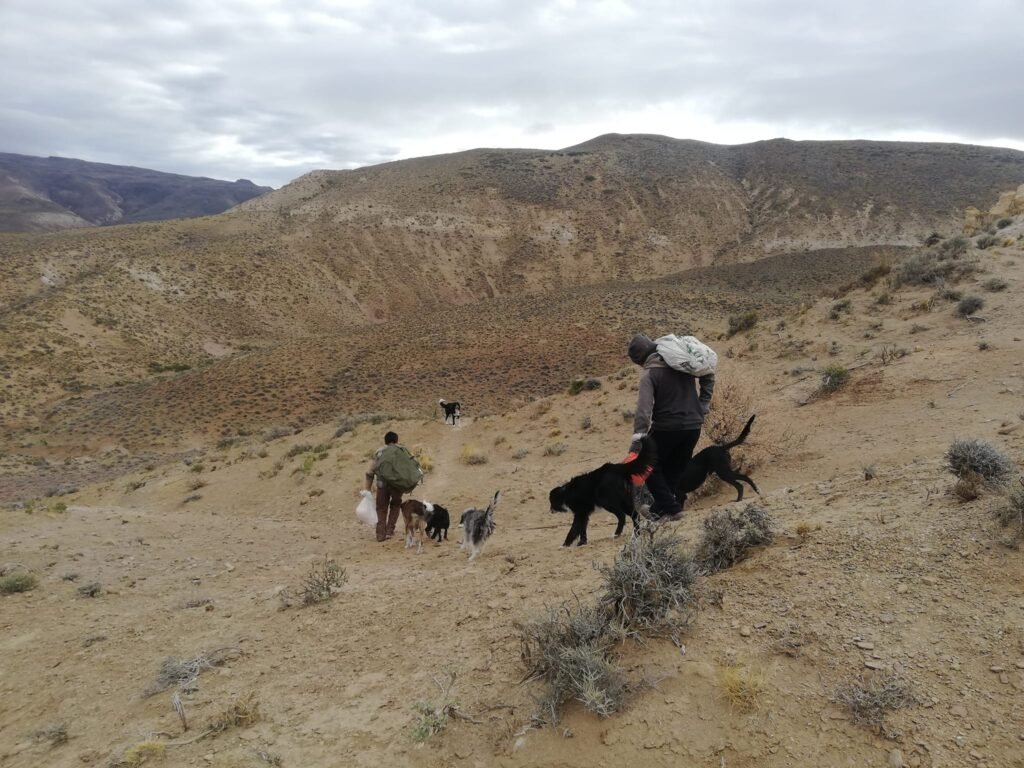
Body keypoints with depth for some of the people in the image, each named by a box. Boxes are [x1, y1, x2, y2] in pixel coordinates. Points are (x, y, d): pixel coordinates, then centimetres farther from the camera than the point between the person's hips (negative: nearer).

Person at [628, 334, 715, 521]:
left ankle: (671, 508, 2)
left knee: (650, 466, 10)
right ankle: (661, 509, 19)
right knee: (676, 470, 15)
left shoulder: (649, 374, -12)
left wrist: (639, 434, -25)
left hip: (667, 427, -6)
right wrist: (702, 406, 18)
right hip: (693, 426, 6)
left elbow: (644, 407, -22)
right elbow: (708, 376, 19)